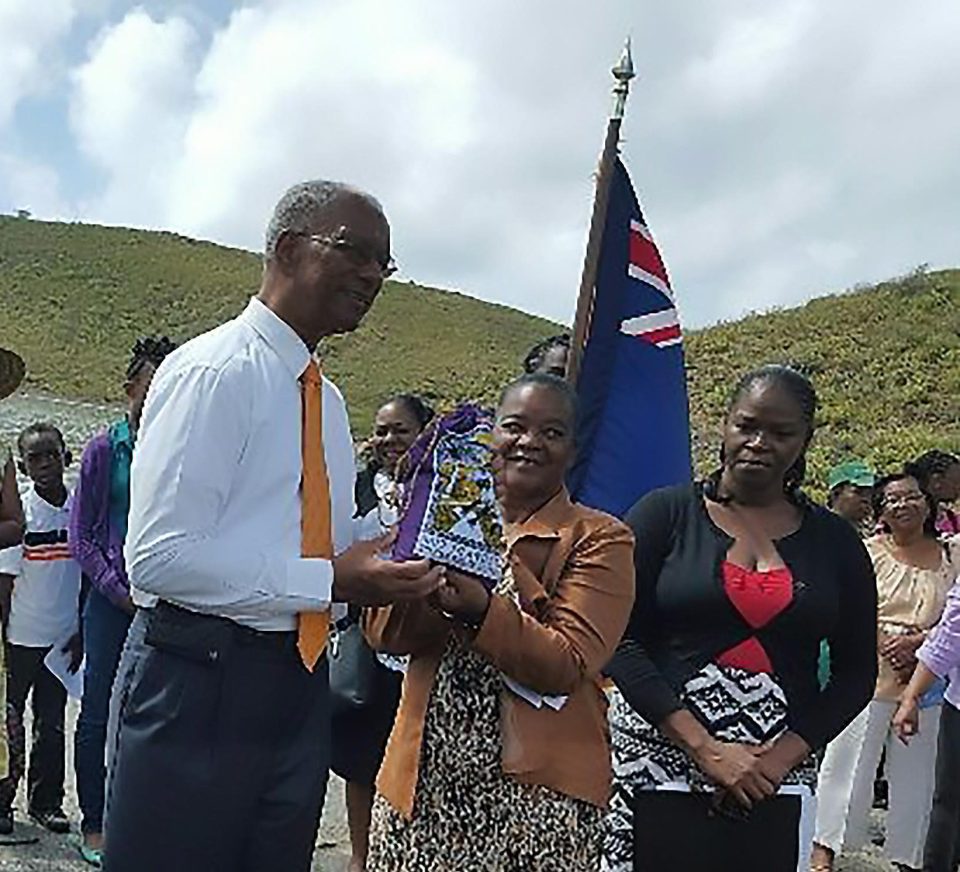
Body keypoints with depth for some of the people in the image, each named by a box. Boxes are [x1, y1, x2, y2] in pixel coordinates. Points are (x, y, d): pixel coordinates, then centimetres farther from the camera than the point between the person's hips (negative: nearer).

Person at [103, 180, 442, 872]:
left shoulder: (328, 400, 15)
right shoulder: (212, 371, -12)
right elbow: (159, 555, -20)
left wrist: (383, 573, 1)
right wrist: (328, 581, -21)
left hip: (301, 686, 8)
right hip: (204, 684, -8)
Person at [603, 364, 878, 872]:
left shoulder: (834, 542, 7)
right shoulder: (666, 514, -1)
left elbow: (857, 671, 8)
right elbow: (618, 640, -7)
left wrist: (784, 757, -6)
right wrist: (704, 748, -13)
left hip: (775, 782, 2)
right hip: (657, 764, -2)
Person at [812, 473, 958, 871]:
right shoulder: (869, 552, 1)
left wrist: (917, 643, -14)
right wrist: (888, 645, -18)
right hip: (870, 673, -2)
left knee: (914, 768, 10)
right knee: (850, 758, 2)